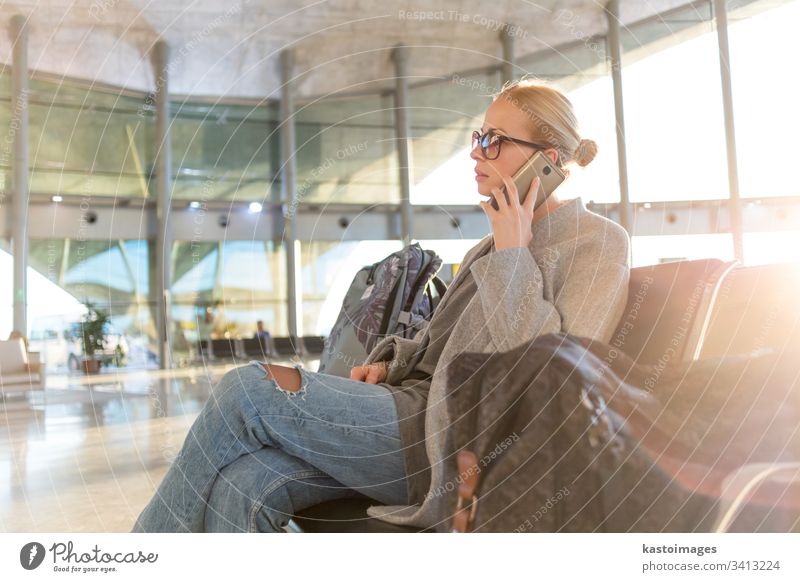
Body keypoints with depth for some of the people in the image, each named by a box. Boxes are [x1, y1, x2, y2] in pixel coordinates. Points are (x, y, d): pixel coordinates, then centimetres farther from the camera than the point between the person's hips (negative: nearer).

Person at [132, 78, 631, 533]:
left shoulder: (598, 241, -1)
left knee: (249, 387, -16)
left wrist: (513, 255, -11)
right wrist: (391, 363, 7)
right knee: (241, 487, -17)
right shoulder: (500, 239, 23)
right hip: (420, 412, 8)